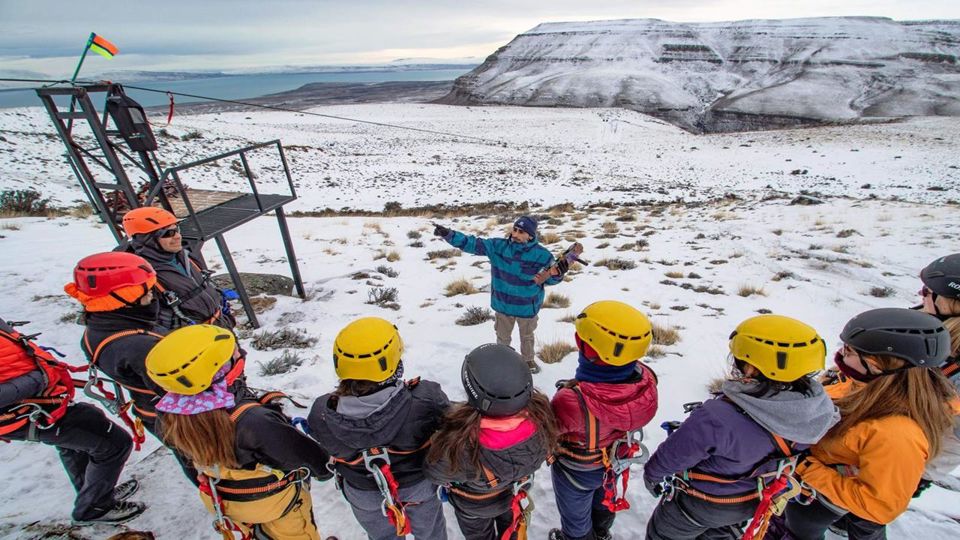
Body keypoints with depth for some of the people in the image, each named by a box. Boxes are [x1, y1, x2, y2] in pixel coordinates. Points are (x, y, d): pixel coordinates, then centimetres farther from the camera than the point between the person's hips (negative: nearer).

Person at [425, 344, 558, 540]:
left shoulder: (458, 445, -48)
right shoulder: (540, 416, -37)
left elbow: (436, 474, -24)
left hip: (474, 505, -2)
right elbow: (545, 452, -13)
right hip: (515, 493, 3)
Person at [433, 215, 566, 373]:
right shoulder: (498, 246, -16)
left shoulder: (541, 254, -19)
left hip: (527, 306, -1)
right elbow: (473, 244, -15)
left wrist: (558, 273, -31)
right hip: (503, 304, 1)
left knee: (527, 336, 27)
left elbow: (550, 279, -8)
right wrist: (448, 234, -24)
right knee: (503, 336, 25)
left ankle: (528, 360, 56)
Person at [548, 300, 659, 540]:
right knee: (604, 501, 38)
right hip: (615, 462, 6)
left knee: (575, 515, 29)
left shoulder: (574, 401, -47)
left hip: (578, 471, -5)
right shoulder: (646, 379, -31)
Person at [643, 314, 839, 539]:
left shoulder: (718, 418, -43)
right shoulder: (816, 408, -23)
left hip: (703, 502, -5)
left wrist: (652, 474, -4)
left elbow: (673, 454, -26)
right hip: (755, 500, 6)